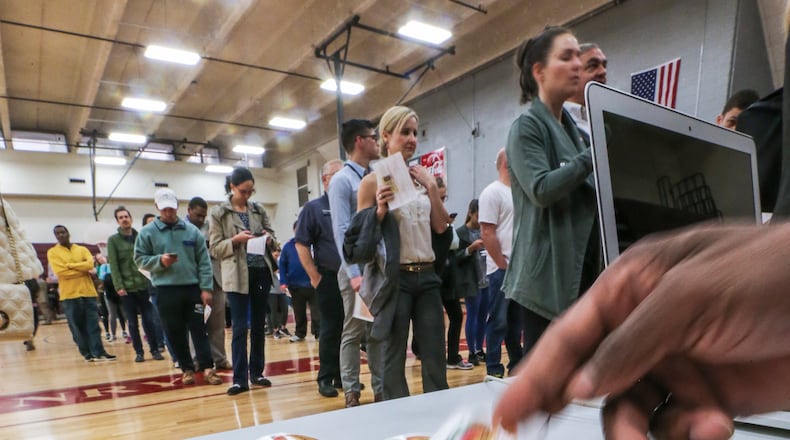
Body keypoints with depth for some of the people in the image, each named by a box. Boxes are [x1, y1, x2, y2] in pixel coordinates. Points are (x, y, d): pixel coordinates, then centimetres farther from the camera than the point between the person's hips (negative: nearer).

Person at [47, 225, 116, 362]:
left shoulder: (82, 249, 11)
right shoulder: (53, 252, 3)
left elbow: (89, 264, -7)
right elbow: (61, 272, -10)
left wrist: (70, 265, -11)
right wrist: (82, 269, -7)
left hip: (88, 291, 2)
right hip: (69, 294, -2)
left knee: (93, 324, -1)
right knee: (77, 326, 2)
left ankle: (99, 351, -1)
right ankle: (87, 353, 10)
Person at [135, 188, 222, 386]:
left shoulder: (192, 230, 3)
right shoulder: (147, 232, 3)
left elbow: (204, 262, 2)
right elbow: (139, 259, 3)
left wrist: (206, 288, -5)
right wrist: (159, 261, -16)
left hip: (192, 288, 0)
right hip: (166, 290, 0)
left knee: (199, 329, 2)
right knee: (175, 333, 8)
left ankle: (207, 368, 6)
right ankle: (187, 369, 20)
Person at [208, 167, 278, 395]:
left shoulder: (259, 209, 9)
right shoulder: (218, 213, 0)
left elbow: (272, 234, 15)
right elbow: (215, 248, -3)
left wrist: (268, 238, -7)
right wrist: (235, 240, -19)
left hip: (261, 272, 4)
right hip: (237, 275, -4)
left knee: (259, 325, 10)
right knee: (240, 327, -3)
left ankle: (256, 373, 22)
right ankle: (240, 379, 5)